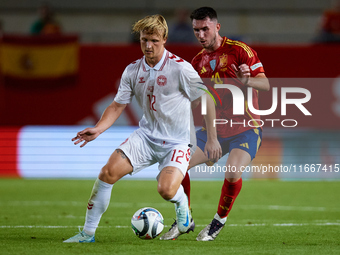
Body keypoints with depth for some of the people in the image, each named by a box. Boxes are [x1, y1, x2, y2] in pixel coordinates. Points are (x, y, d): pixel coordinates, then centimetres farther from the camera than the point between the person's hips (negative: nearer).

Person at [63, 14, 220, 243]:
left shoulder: (179, 68, -15)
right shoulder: (133, 71, 0)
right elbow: (117, 106, 7)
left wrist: (212, 138, -11)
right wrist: (98, 129, -10)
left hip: (177, 141, -4)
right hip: (146, 136, 4)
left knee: (166, 190, -27)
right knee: (108, 172, -14)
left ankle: (182, 204, 13)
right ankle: (88, 233, -4)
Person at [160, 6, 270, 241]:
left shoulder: (238, 50, -8)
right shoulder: (198, 61, 10)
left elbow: (265, 84, -12)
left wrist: (247, 80, -32)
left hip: (245, 129, -6)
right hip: (215, 129, 6)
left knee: (233, 172, -29)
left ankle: (219, 222, -3)